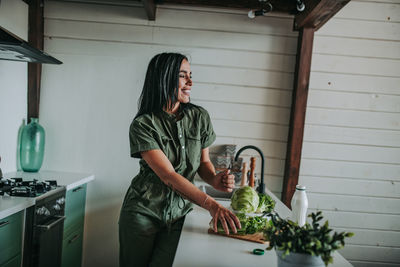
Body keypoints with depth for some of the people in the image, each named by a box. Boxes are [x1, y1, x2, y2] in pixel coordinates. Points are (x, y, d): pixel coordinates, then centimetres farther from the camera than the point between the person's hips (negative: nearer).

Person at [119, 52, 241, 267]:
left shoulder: (199, 117, -3)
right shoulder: (142, 125, -16)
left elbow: (203, 161, 9)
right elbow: (168, 176, -25)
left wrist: (215, 179, -15)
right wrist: (211, 204, -35)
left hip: (179, 213, 3)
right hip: (143, 211, -2)